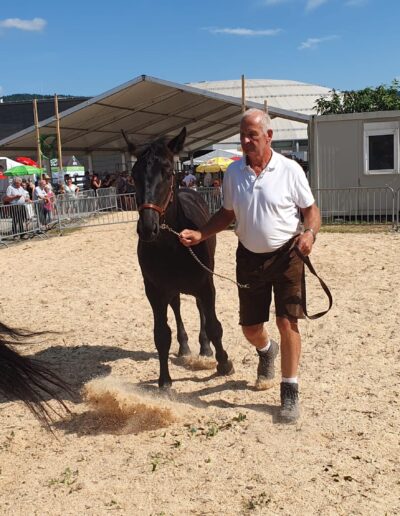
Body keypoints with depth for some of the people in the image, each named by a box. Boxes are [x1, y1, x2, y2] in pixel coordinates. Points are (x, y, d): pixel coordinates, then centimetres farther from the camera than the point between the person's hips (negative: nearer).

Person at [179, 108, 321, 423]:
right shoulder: (233, 172, -1)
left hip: (286, 255, -3)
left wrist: (310, 232, -24)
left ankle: (290, 392, 11)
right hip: (249, 257, 4)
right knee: (250, 327, 11)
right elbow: (228, 214, 9)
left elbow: (311, 210, -4)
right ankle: (267, 351, 48)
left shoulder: (290, 170, -10)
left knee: (287, 323, -6)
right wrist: (200, 235, -4)